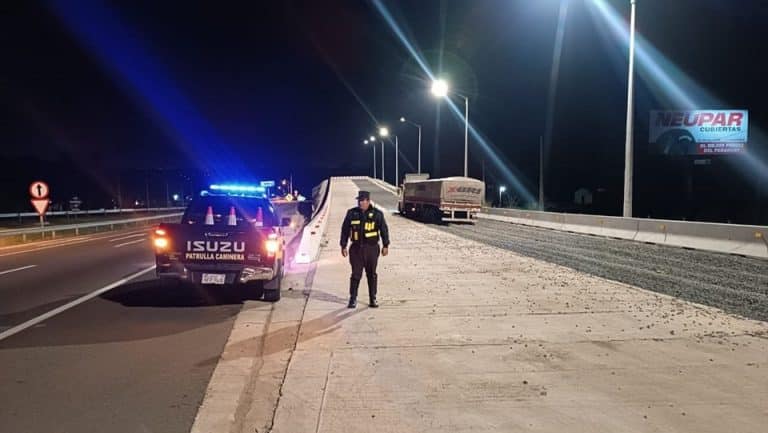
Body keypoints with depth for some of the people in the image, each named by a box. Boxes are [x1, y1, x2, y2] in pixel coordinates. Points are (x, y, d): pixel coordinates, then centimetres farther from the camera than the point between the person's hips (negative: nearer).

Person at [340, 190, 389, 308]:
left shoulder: (377, 214, 0)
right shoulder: (351, 213, 4)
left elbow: (384, 230, 3)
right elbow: (345, 230, 7)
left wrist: (385, 246, -2)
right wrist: (343, 246, 3)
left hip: (372, 248, 0)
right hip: (356, 248, 0)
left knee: (372, 274, 7)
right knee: (356, 274, -1)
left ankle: (373, 299, 16)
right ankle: (353, 299, 7)